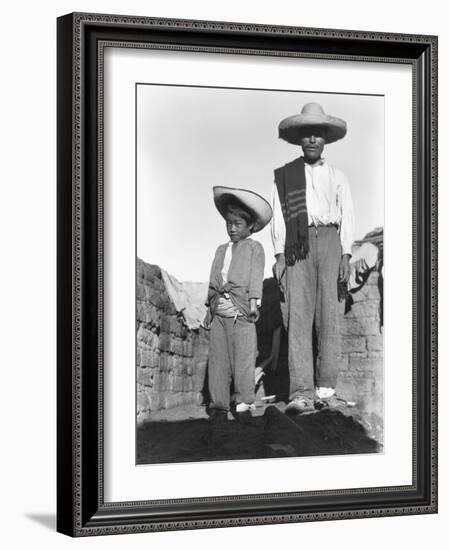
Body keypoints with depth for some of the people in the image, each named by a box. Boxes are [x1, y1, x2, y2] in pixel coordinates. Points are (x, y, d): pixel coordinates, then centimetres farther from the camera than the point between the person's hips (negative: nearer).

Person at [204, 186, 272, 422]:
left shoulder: (254, 248, 9)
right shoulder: (221, 250, 23)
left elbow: (256, 277, -1)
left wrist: (253, 301, -13)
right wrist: (210, 307, 17)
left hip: (241, 313, -4)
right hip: (219, 312, 5)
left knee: (243, 358, -6)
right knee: (217, 358, 0)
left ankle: (244, 404, 1)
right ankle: (219, 405, 4)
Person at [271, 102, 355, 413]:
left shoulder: (337, 177, 18)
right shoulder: (284, 176, 16)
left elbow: (347, 217, 11)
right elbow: (278, 216, 10)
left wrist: (346, 255, -2)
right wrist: (279, 255, -1)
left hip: (331, 242, 1)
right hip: (297, 246, -1)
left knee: (330, 315, -6)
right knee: (299, 315, -11)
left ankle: (326, 390, -6)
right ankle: (302, 392, -17)